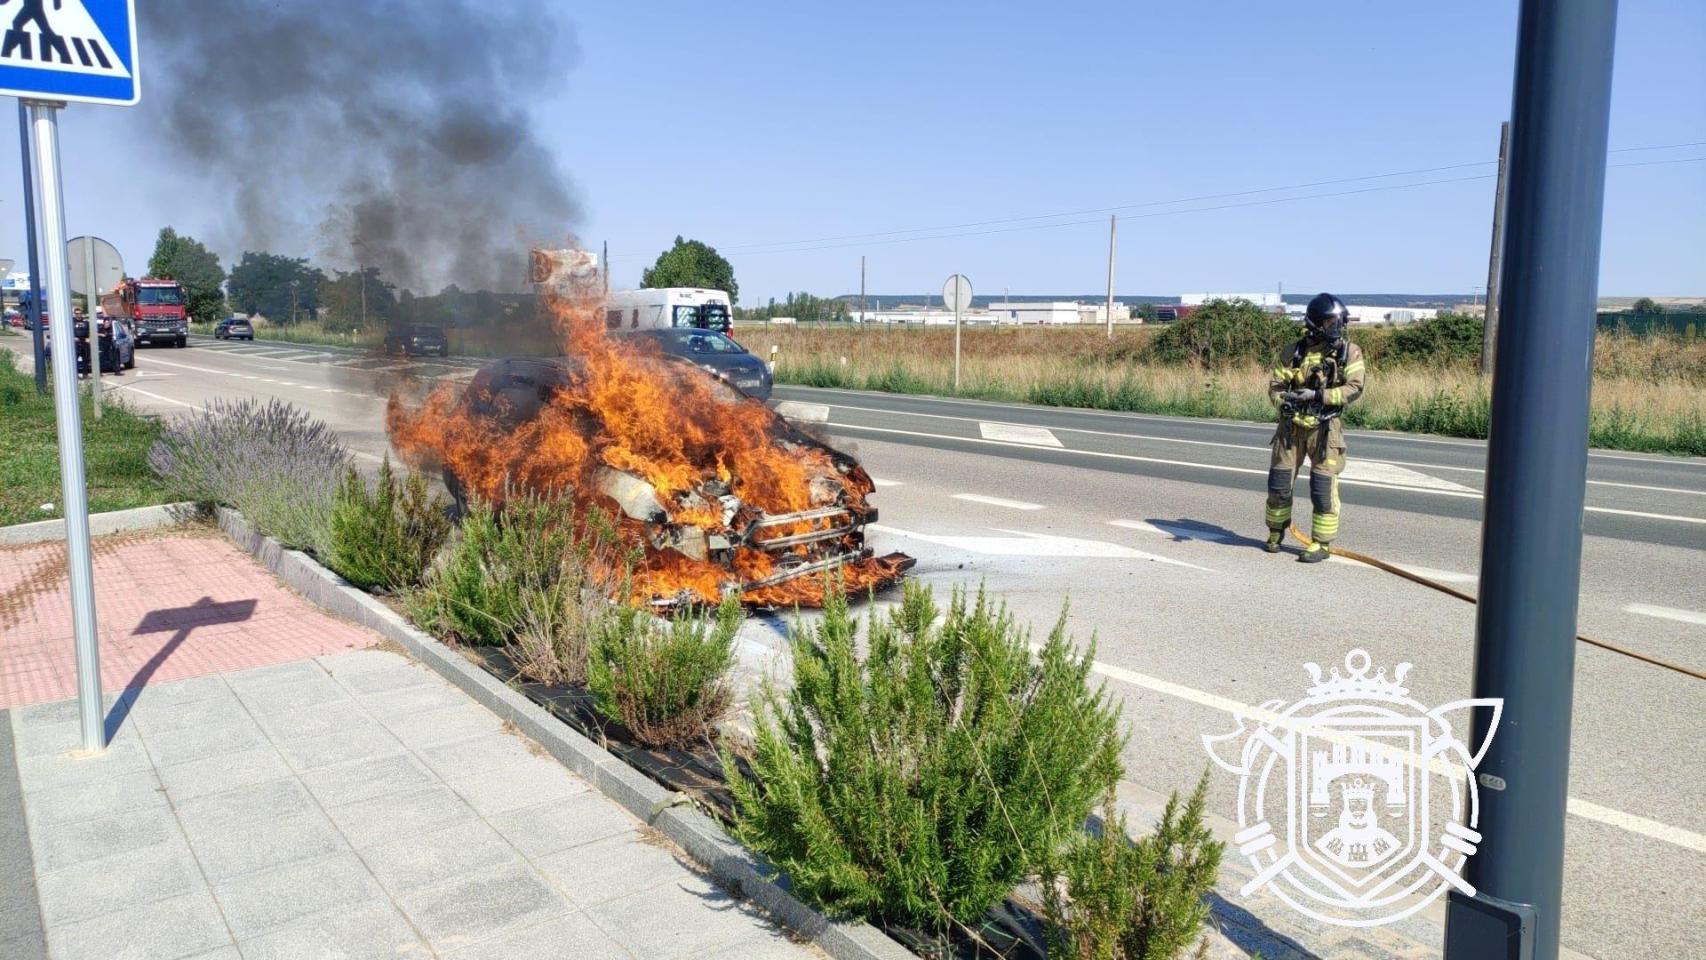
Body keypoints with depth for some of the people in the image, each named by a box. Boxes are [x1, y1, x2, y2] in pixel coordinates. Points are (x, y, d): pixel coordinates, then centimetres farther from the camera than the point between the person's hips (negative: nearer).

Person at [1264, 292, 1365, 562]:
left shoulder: (1350, 352, -2)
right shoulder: (1293, 352, 3)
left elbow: (1354, 387, -11)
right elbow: (1275, 385, 3)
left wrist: (1319, 396, -20)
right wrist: (1286, 401, -18)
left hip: (1324, 429, -2)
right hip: (1291, 426, 2)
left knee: (1323, 489, -3)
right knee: (1278, 484, 8)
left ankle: (1321, 544, 9)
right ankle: (1276, 534, 29)